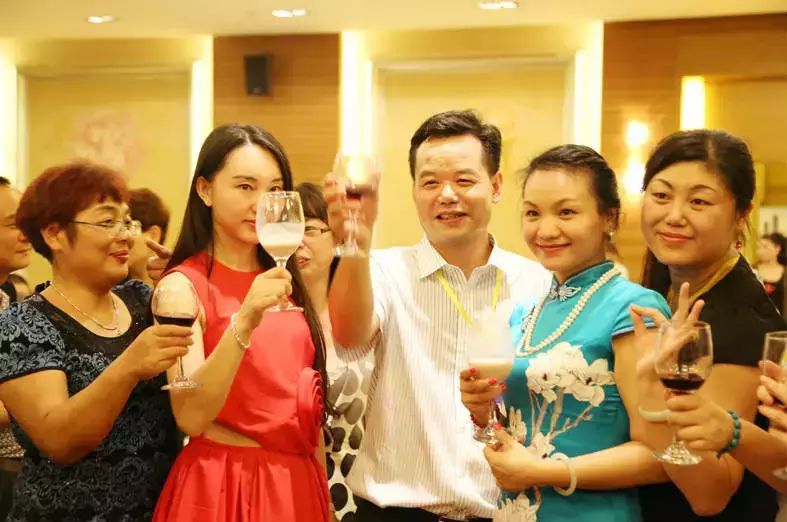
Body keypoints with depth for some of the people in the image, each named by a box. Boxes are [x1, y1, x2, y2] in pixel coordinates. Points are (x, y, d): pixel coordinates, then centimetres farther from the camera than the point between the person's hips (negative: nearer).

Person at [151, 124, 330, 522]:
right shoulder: (184, 285, -12)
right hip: (223, 484, -6)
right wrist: (243, 322, -33)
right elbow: (190, 417, -22)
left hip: (298, 482, 6)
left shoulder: (281, 280, 7)